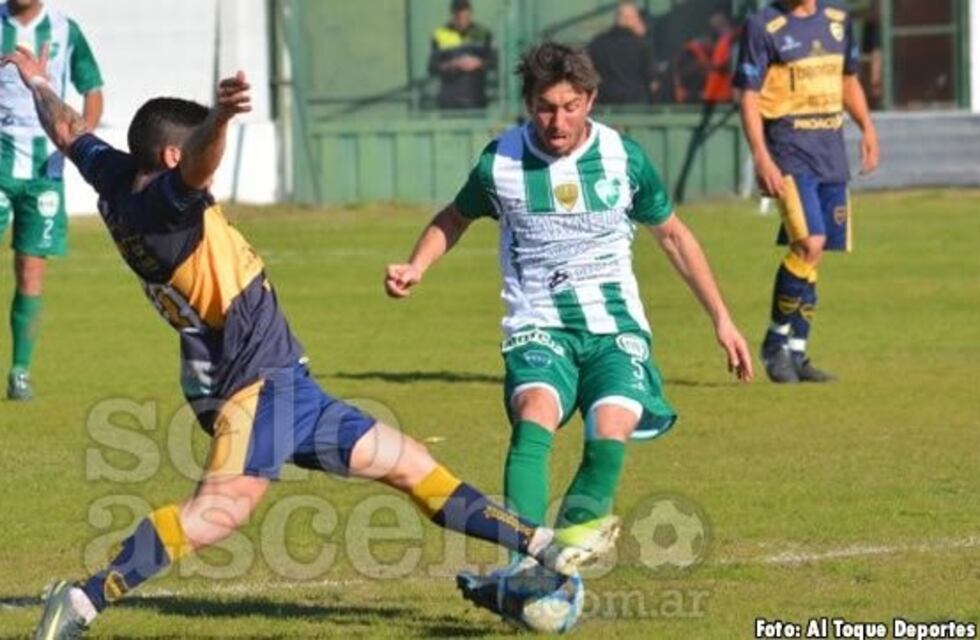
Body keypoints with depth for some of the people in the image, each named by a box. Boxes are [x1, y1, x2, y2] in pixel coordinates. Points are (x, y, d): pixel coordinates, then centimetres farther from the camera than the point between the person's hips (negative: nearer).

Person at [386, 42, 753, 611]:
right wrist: (416, 269, -2)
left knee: (610, 437, -24)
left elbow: (673, 234, 12)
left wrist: (722, 319, 12)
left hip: (615, 324, 1)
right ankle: (525, 564, -38)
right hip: (538, 326, -1)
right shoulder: (501, 162, -4)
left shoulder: (623, 157, -3)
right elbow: (455, 219, 17)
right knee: (535, 417, -31)